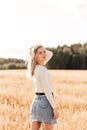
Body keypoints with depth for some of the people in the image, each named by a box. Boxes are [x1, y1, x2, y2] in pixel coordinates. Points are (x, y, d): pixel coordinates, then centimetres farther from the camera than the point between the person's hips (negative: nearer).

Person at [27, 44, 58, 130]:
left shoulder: (35, 68, 10)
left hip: (35, 100, 8)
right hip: (45, 101, -8)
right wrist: (54, 108, -18)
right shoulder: (42, 70, -16)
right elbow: (47, 91, -19)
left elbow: (50, 54, 24)